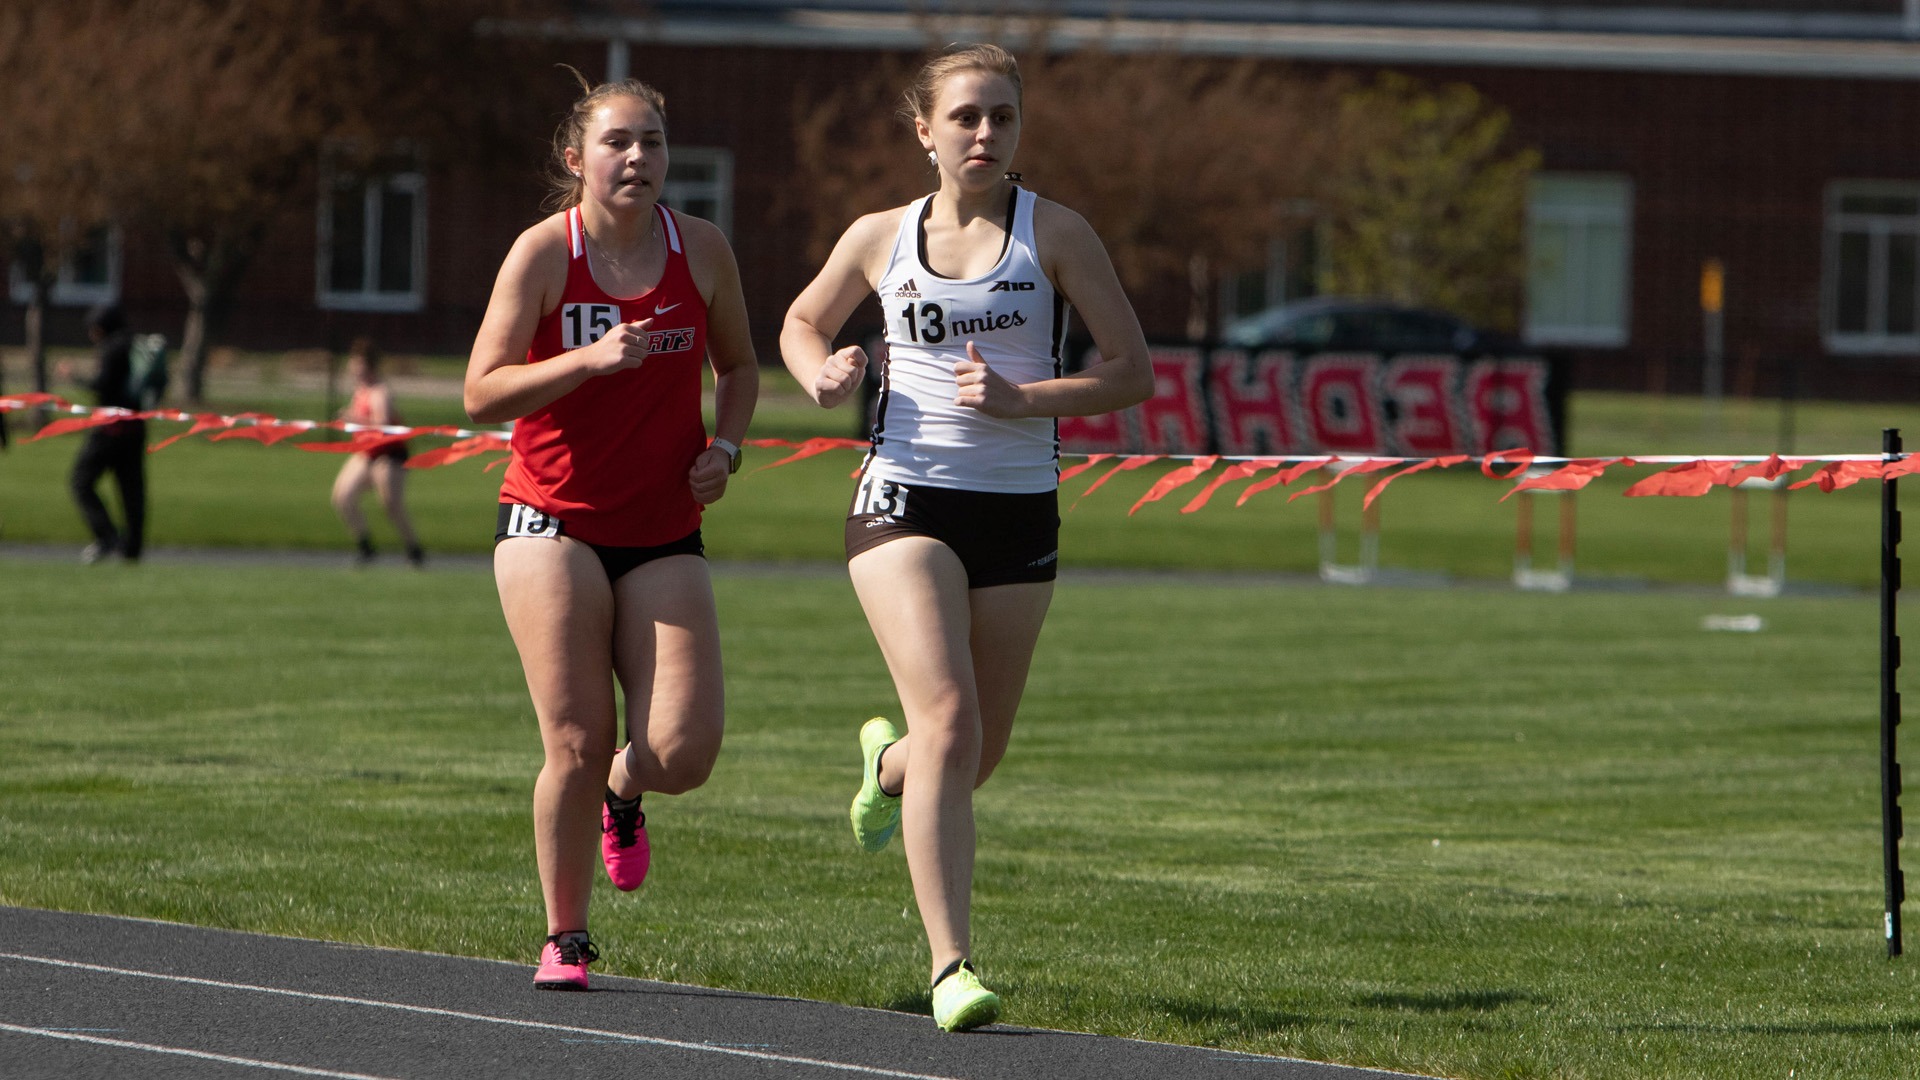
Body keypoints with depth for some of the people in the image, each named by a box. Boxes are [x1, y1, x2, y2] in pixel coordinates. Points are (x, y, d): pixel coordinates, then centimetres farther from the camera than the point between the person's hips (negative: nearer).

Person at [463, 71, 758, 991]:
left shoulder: (701, 250, 2)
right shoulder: (543, 252, -7)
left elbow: (737, 367, 18)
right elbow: (481, 395, -11)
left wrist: (724, 448, -1)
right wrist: (590, 360, -24)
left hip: (663, 534, 3)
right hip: (553, 520, -3)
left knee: (683, 752, -11)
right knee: (577, 743, -9)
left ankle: (622, 794, 26)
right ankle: (565, 939, 10)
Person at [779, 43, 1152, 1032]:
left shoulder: (1053, 234, 0)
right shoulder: (879, 238, 5)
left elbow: (1132, 372, -1)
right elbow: (802, 324, 23)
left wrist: (1021, 400, -16)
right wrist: (824, 375, -1)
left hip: (1018, 512, 1)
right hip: (906, 500, -1)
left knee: (976, 756, 10)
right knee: (949, 724, -19)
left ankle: (888, 762, 48)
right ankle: (951, 965, -20)